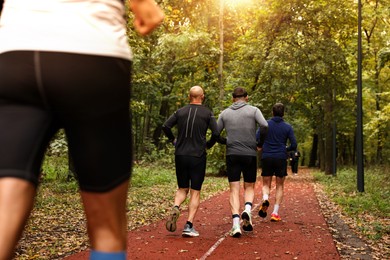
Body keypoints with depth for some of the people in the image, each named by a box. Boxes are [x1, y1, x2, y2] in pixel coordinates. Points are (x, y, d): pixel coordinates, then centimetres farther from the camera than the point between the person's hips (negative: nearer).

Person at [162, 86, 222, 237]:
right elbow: (216, 133, -10)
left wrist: (173, 141, 10)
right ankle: (189, 226, -2)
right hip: (198, 156, -3)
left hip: (180, 155, 3)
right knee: (195, 192, 5)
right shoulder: (207, 113, -2)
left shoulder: (181, 112, 6)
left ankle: (175, 208, -14)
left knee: (182, 189, 16)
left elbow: (165, 126, -2)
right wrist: (209, 145, 8)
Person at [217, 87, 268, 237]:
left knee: (234, 190, 2)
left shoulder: (225, 113, 10)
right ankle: (247, 210, -13)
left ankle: (236, 224, -13)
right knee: (249, 188, 15)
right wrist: (260, 143, 3)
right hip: (250, 155, -1)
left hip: (232, 155, 1)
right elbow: (264, 126, -14)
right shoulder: (254, 110, 3)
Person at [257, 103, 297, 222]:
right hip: (281, 158, 0)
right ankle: (275, 213, 2)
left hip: (266, 158, 1)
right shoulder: (287, 127, 1)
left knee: (266, 184, 13)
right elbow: (293, 145, -2)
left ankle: (265, 199, -19)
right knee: (279, 186, 11)